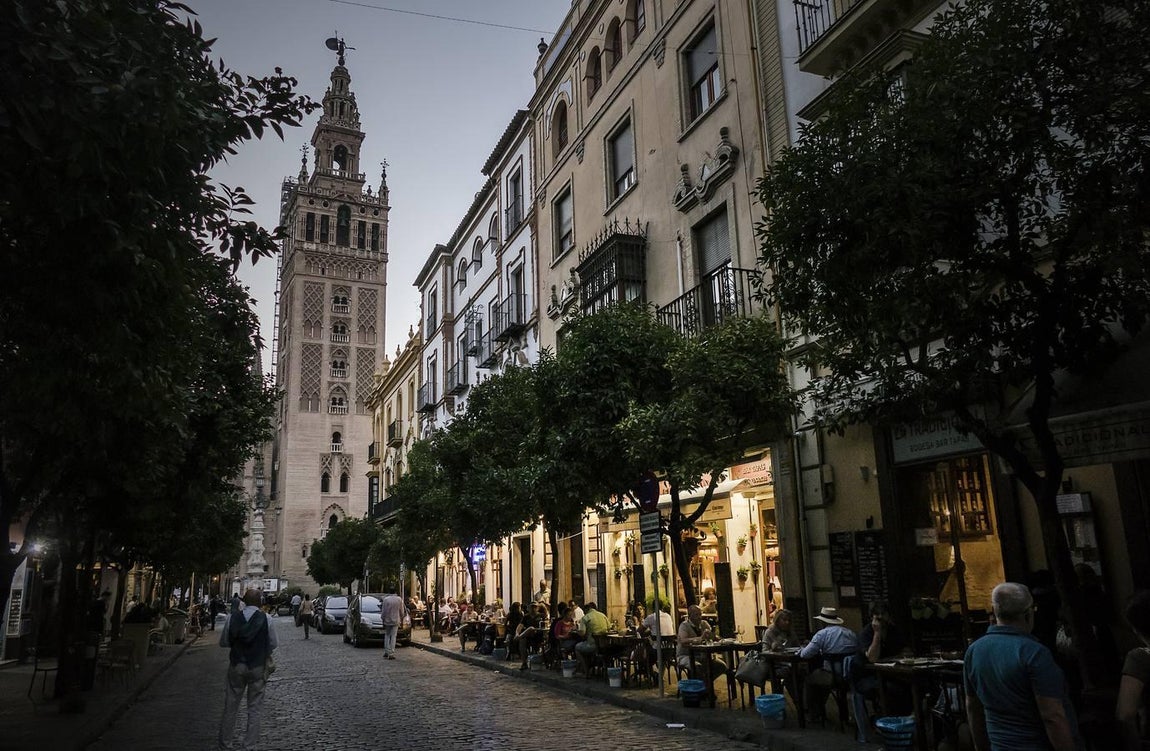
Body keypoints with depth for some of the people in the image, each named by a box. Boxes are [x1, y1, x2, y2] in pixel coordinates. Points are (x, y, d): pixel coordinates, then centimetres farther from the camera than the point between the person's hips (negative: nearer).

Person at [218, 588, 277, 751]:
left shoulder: (232, 618, -7)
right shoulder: (265, 619, -11)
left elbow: (223, 642, 1)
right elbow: (273, 644, -4)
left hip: (236, 666, 2)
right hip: (257, 666, -2)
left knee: (230, 706, 14)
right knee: (255, 707, 8)